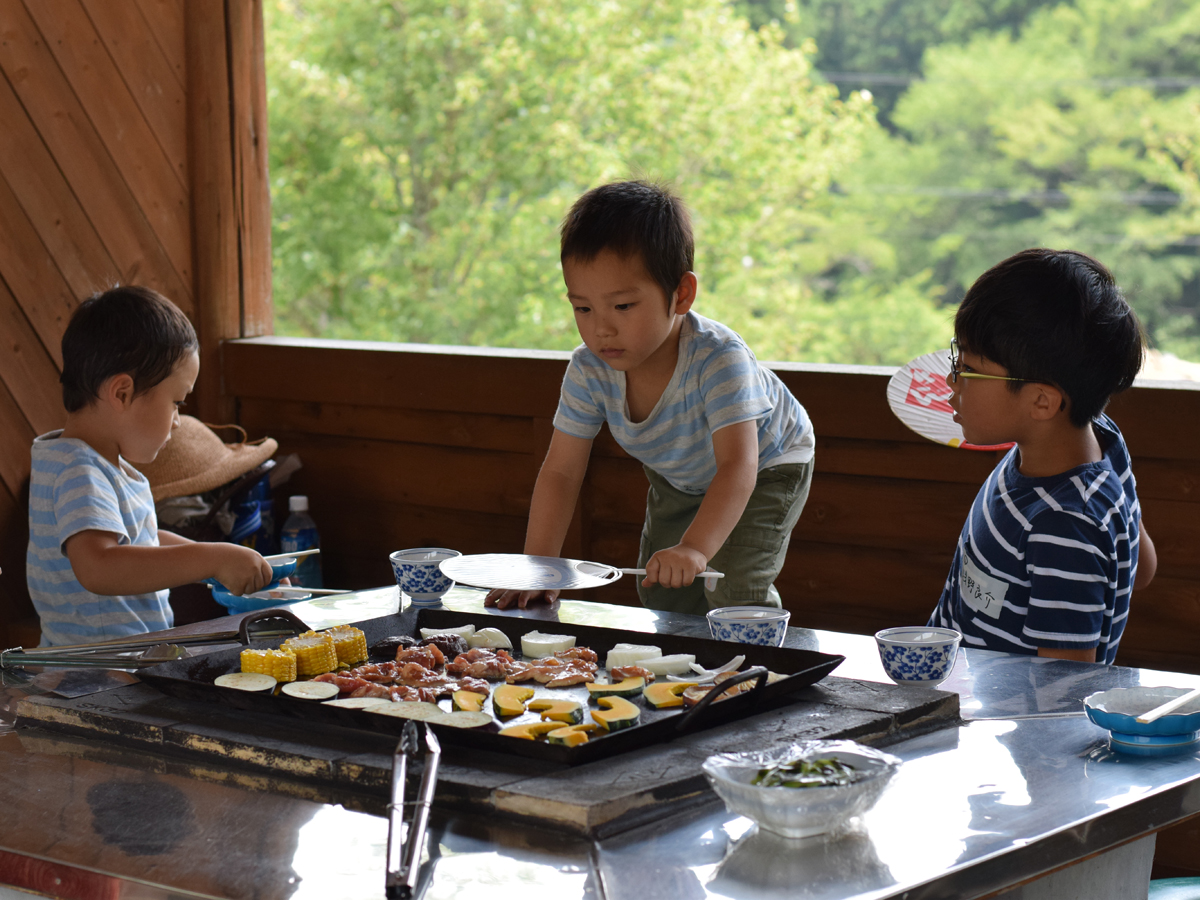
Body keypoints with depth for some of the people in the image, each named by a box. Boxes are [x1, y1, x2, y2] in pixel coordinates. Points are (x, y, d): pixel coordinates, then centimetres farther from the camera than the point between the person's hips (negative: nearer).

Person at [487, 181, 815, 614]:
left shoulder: (719, 358, -42)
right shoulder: (589, 370, -27)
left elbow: (738, 467, -49)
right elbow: (560, 472, -20)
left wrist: (695, 549, -65)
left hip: (767, 468, -5)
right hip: (679, 478, 5)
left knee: (736, 588, -20)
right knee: (661, 592, 5)